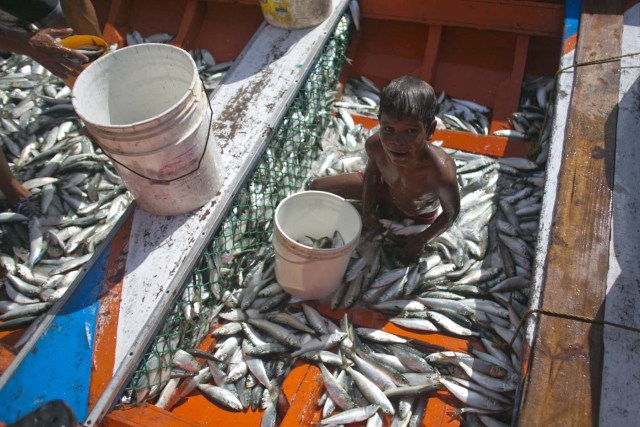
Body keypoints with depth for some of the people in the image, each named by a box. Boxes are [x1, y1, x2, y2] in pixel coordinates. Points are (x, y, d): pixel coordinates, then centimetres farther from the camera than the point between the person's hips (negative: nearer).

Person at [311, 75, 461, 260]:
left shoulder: (441, 171, -46)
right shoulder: (374, 145, -35)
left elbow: (452, 212, -24)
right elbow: (372, 171, -8)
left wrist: (422, 239, -20)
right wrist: (367, 209, -11)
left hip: (420, 216, -2)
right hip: (387, 189, 3)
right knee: (316, 187, -1)